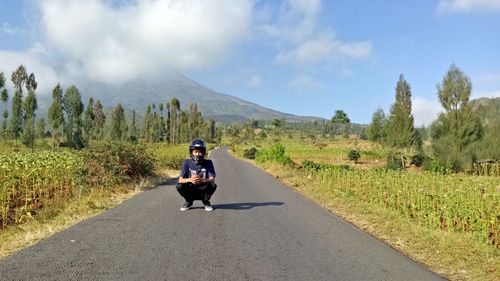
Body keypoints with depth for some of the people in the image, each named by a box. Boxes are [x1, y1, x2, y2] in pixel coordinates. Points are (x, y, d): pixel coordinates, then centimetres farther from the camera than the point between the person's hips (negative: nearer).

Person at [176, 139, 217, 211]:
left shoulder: (208, 163, -8)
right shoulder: (187, 162, -8)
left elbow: (212, 179, -18)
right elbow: (180, 180, -15)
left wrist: (203, 180, -41)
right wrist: (190, 179, -38)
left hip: (203, 191, 0)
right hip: (191, 192, 1)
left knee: (213, 185, -29)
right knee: (179, 186, -27)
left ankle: (206, 202, 2)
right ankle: (189, 202, 4)